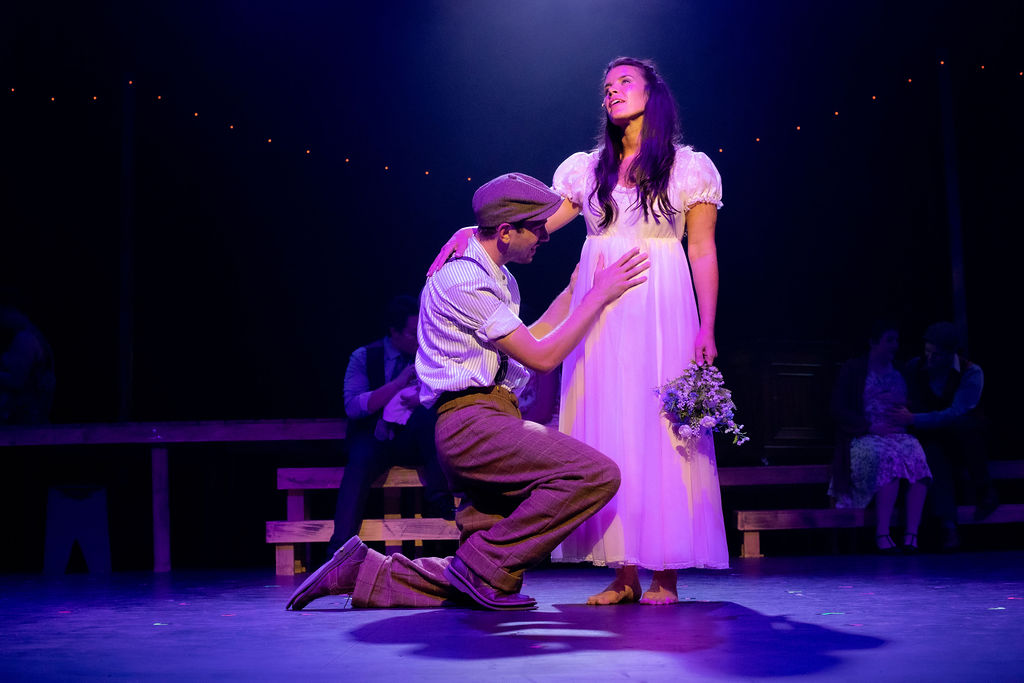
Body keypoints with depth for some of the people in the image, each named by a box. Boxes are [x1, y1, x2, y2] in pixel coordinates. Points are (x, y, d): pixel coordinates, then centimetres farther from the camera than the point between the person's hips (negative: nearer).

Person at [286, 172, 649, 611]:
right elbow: (540, 357, -11)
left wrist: (575, 289, 25)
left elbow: (526, 343, 27)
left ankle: (366, 573, 9)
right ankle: (485, 565, -16)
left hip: (481, 427, 10)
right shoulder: (462, 279, -11)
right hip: (472, 421, -10)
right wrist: (600, 295, -5)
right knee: (595, 473, -25)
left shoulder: (498, 278, 21)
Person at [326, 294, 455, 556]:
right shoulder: (364, 357, 6)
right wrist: (398, 383, -14)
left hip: (416, 443, 1)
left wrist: (425, 400, -18)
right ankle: (340, 549, -40)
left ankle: (439, 499, -33)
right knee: (361, 461, -35)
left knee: (426, 415, -32)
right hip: (374, 440, -1)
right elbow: (353, 407, -7)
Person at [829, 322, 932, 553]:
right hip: (864, 437, -3)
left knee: (917, 457, -32)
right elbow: (839, 410, -1)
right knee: (888, 457, -37)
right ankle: (882, 533, -38)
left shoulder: (901, 372, 21)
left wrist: (905, 409, -2)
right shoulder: (853, 369, 8)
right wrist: (871, 426, -13)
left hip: (899, 435, 3)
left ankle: (911, 534, -38)